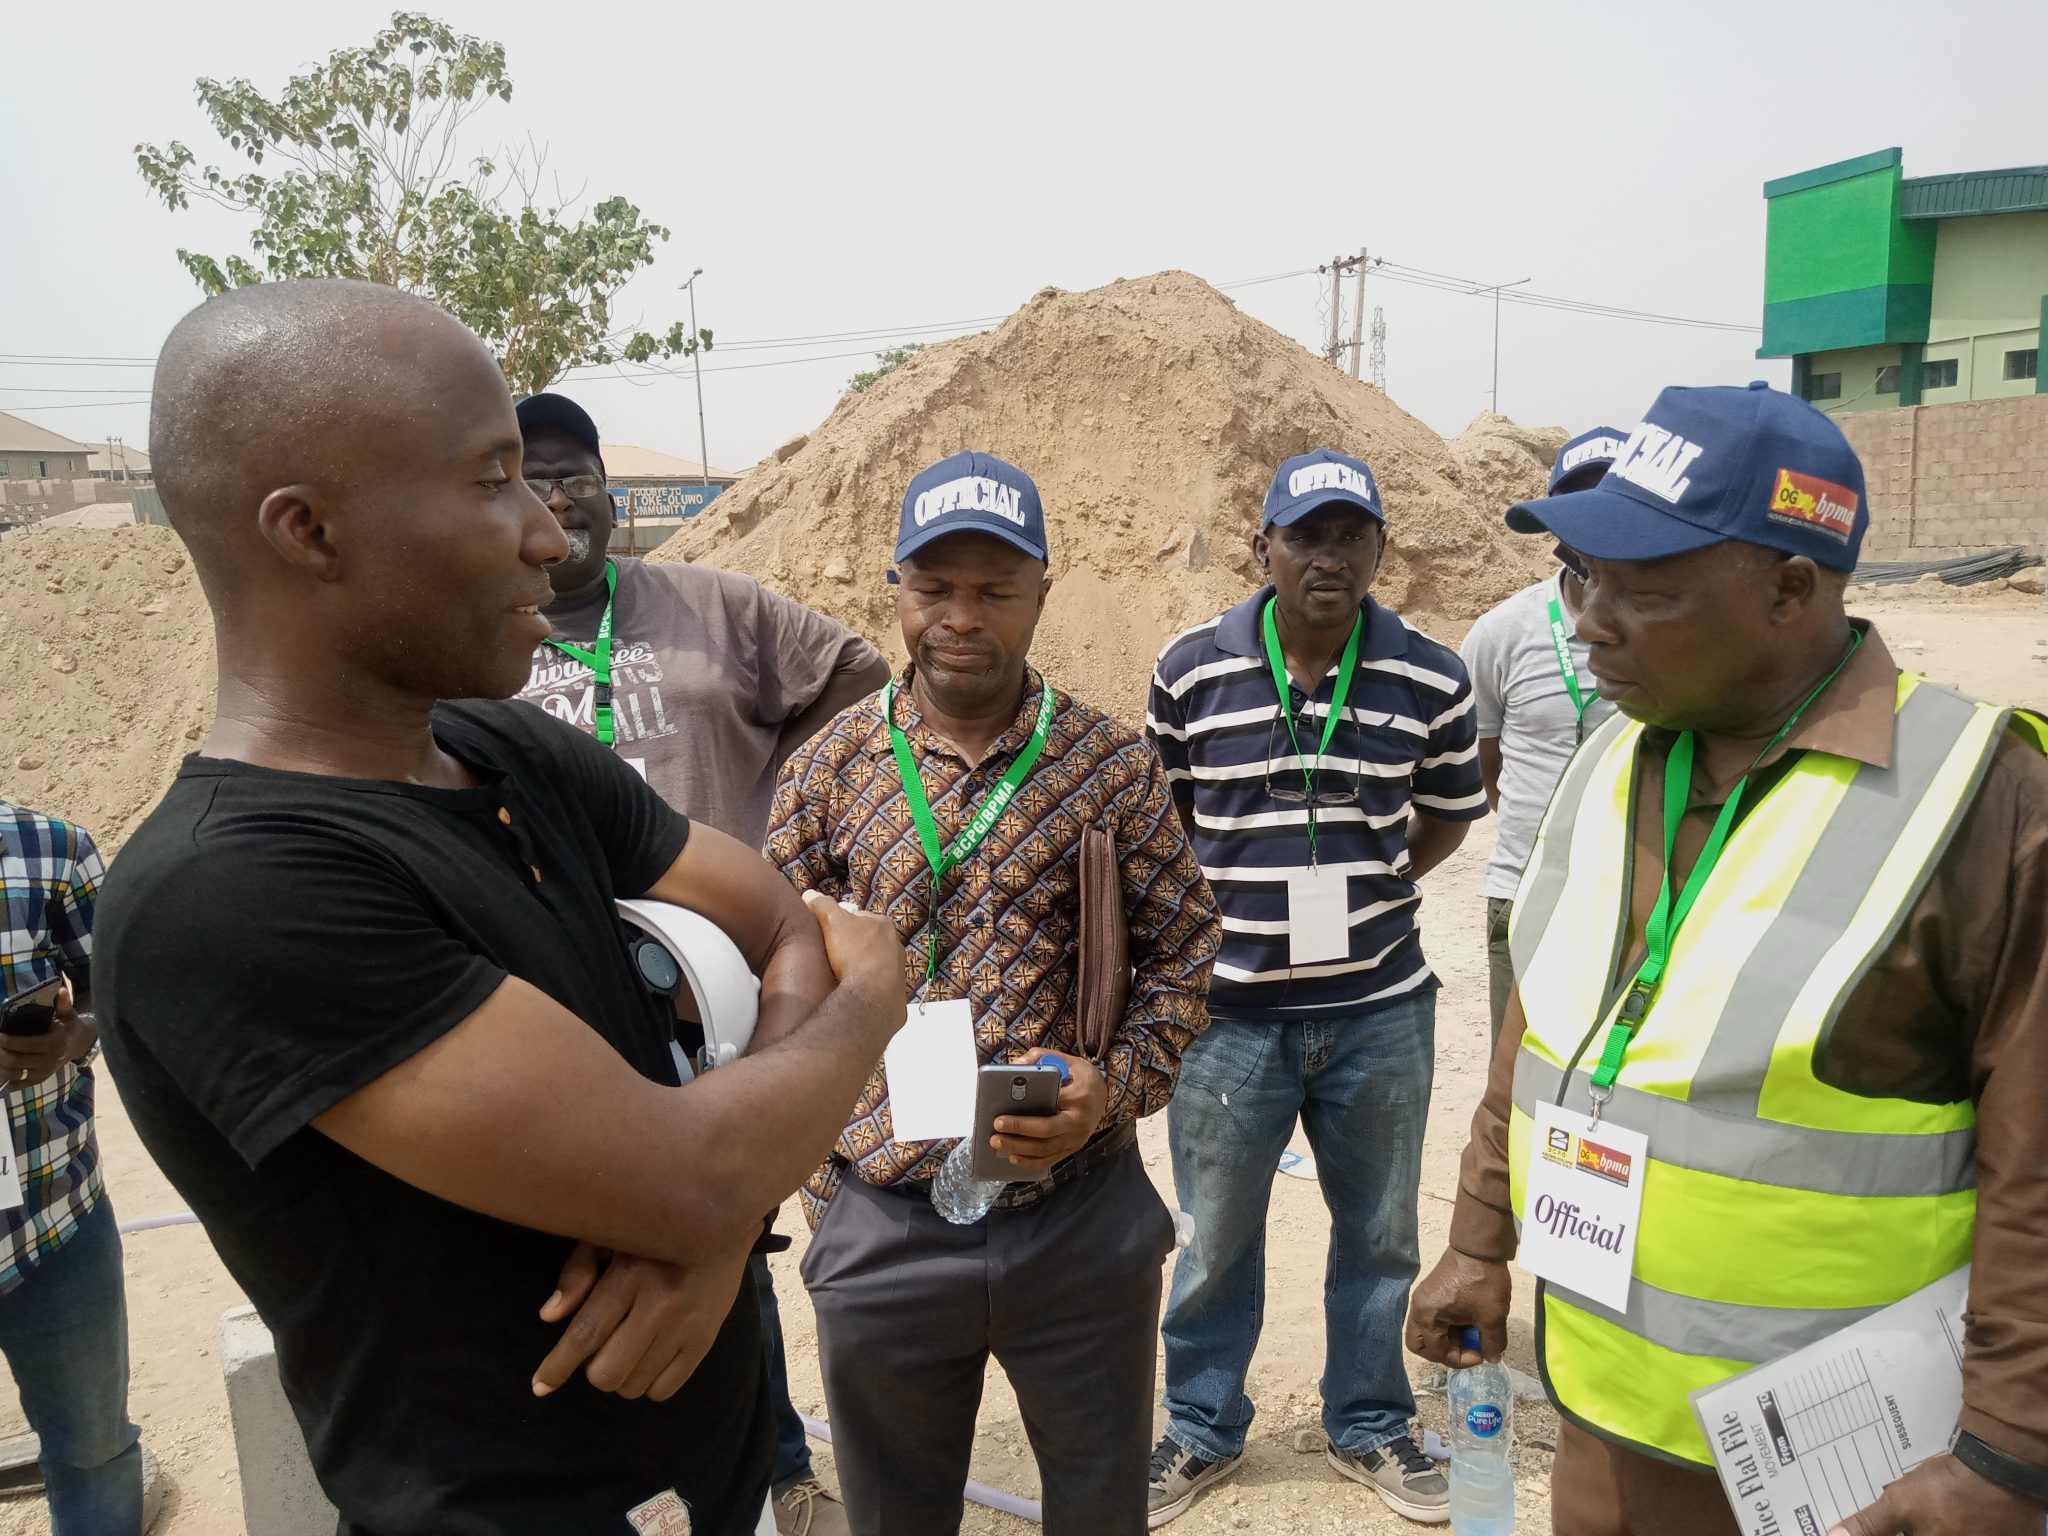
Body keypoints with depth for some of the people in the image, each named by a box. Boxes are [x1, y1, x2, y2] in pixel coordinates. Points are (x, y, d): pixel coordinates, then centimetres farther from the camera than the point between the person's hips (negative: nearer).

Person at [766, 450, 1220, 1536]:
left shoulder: (1114, 765, -4)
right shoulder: (827, 770, -2)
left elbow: (1182, 950, 3)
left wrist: (1116, 1085, -13)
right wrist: (823, 1178, 0)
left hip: (1083, 1222, 0)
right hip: (880, 1231, 1)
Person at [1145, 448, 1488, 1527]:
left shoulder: (1431, 681, -6)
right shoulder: (1191, 671, -8)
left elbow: (1449, 812, 10)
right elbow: (1157, 810, 7)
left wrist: (1370, 888, 0)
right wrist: (1216, 904, -1)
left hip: (1382, 1011, 1)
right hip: (1230, 1011, -1)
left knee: (1380, 1234, 18)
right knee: (1216, 1239, 15)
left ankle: (1367, 1425, 43)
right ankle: (1202, 1429, 39)